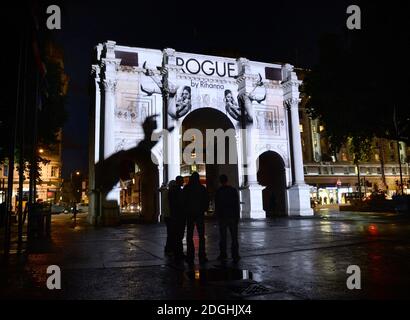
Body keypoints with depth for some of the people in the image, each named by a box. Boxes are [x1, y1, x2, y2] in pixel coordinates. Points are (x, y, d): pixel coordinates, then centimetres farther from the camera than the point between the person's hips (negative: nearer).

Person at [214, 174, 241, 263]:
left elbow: (216, 206, 1)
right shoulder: (234, 190, -2)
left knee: (223, 237, 7)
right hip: (233, 216, 0)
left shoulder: (218, 192, -3)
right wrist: (237, 216, 6)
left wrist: (218, 216, 9)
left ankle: (223, 255, 9)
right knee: (234, 237, 4)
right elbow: (237, 205, 0)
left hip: (222, 217, 0)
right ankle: (235, 256, 3)